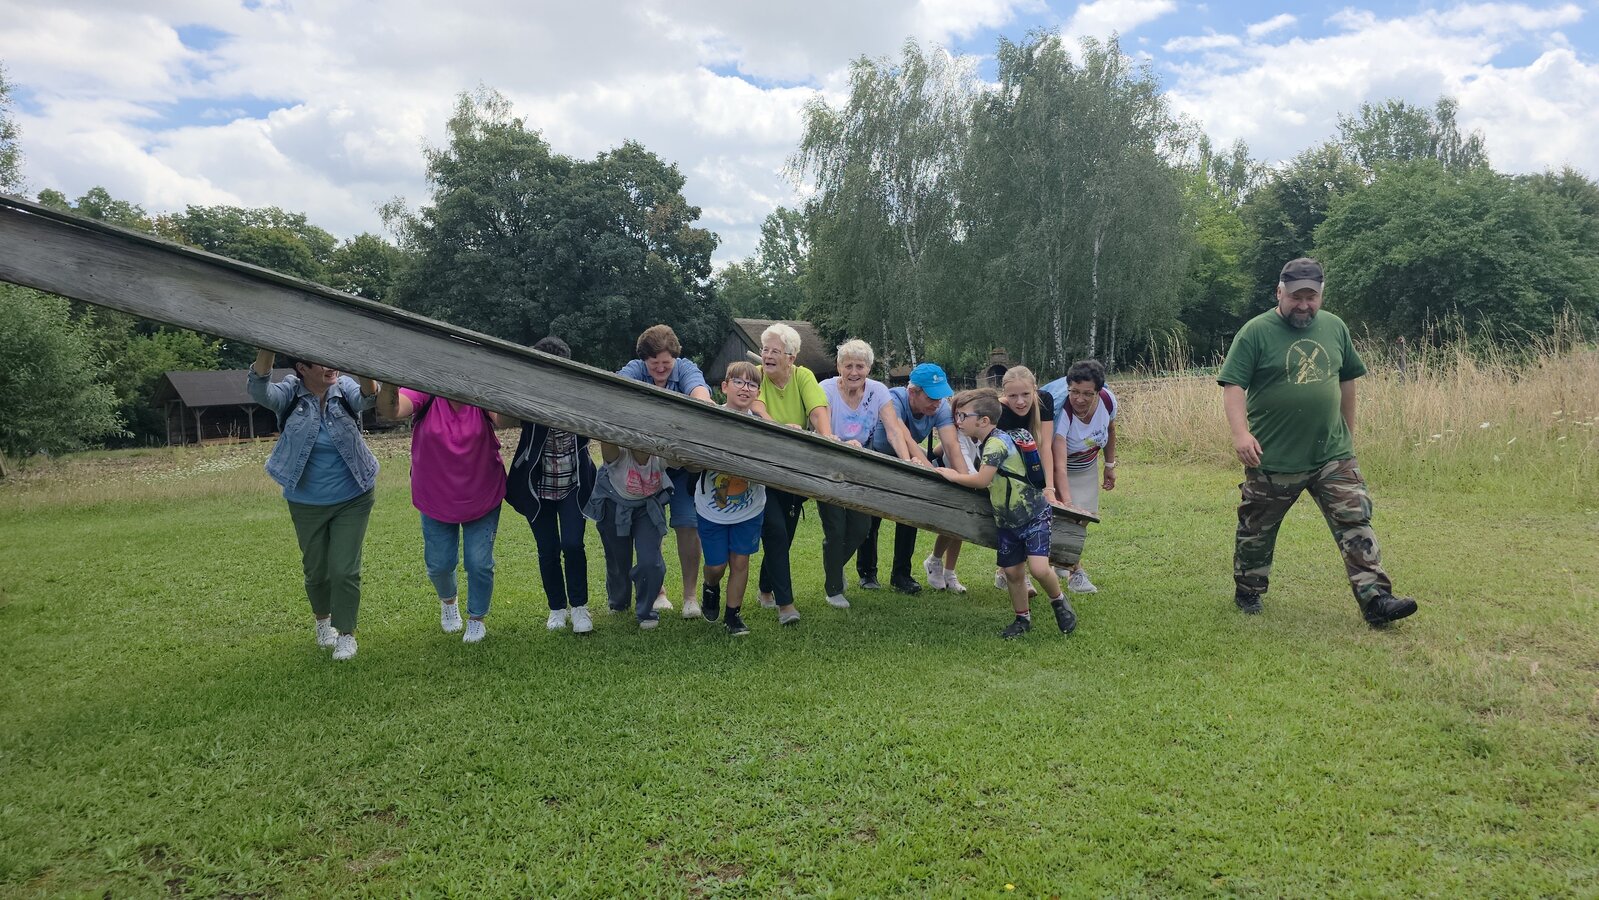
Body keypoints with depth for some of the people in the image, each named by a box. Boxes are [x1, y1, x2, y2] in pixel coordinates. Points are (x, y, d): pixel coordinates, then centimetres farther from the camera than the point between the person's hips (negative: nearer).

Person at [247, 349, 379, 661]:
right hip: (307, 504, 1)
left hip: (352, 500, -1)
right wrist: (268, 349, -45)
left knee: (344, 570, -2)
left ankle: (346, 634, 15)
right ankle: (323, 621, 42)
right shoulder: (291, 393, -10)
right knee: (316, 570, 14)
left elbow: (366, 398, -32)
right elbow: (260, 391, -30)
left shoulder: (345, 388, -11)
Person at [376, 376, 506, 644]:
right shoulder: (425, 394, -17)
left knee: (480, 563, 4)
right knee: (439, 563, 11)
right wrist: (390, 386, -56)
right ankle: (448, 600, 47)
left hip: (483, 497, -1)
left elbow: (503, 418, -37)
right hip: (436, 498, 1)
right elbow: (390, 411, -35)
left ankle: (476, 619, 30)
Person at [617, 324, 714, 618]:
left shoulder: (685, 369, -8)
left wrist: (702, 398, -56)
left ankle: (690, 595, 10)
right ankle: (656, 591, 24)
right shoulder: (635, 370, -5)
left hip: (683, 463, -1)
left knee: (687, 525, -3)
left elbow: (698, 386, -31)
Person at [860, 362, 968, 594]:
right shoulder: (893, 400, -38)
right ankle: (867, 572, 17)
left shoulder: (941, 407, -24)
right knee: (870, 517, -2)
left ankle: (901, 573, 12)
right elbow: (899, 436, -53)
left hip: (908, 461, 4)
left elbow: (952, 446, -32)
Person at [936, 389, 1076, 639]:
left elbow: (982, 480, -27)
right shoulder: (982, 443, 8)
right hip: (1007, 520, 9)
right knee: (1012, 572, 9)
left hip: (1033, 515, -9)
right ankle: (1023, 619, 25)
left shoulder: (996, 443, -21)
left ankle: (1059, 602, 9)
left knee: (1038, 567, -18)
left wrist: (953, 476, -13)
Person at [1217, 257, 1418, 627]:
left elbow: (1346, 380, 18)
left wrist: (1348, 430, 20)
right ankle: (1247, 593, 28)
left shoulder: (1335, 328, 8)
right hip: (1272, 457, -4)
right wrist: (1240, 432, -27)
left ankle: (1375, 599, 0)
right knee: (1257, 530, 10)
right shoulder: (1256, 332, -8)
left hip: (1333, 454, 4)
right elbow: (1233, 386, -14)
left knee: (1355, 521, -3)